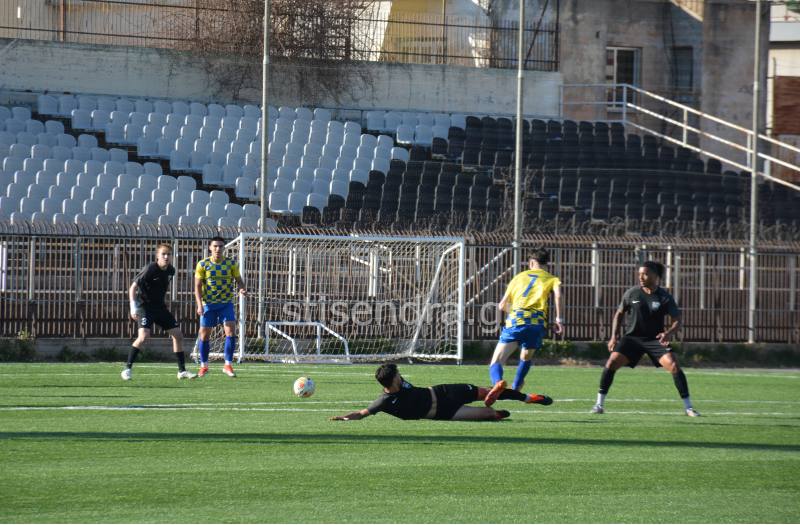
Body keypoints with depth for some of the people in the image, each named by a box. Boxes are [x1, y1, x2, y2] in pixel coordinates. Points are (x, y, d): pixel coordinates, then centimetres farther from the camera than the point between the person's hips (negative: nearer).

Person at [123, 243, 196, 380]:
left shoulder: (170, 270, 1)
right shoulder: (150, 269, -19)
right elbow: (133, 288, -17)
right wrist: (134, 307, -26)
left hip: (160, 307, 7)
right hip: (145, 306, -7)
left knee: (178, 335, 3)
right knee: (144, 336, -24)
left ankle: (182, 371, 12)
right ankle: (127, 369, -14)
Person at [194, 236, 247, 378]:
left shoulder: (231, 264, -1)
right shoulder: (203, 264, -4)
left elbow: (238, 280, 6)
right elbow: (198, 286, -4)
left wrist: (242, 289, -18)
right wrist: (199, 304, -16)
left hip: (226, 303, 0)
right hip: (208, 304, 0)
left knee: (231, 331, -14)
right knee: (204, 334, 3)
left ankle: (228, 365, -5)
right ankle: (204, 366, 20)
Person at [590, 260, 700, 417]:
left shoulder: (665, 298, -7)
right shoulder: (632, 294, -1)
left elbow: (676, 320, -7)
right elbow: (619, 314, 10)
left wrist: (669, 333, -29)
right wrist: (613, 337, 0)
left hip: (655, 339, -1)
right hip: (631, 338, 1)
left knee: (674, 366, -18)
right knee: (611, 362, -18)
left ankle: (688, 408, -7)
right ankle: (599, 404, -6)